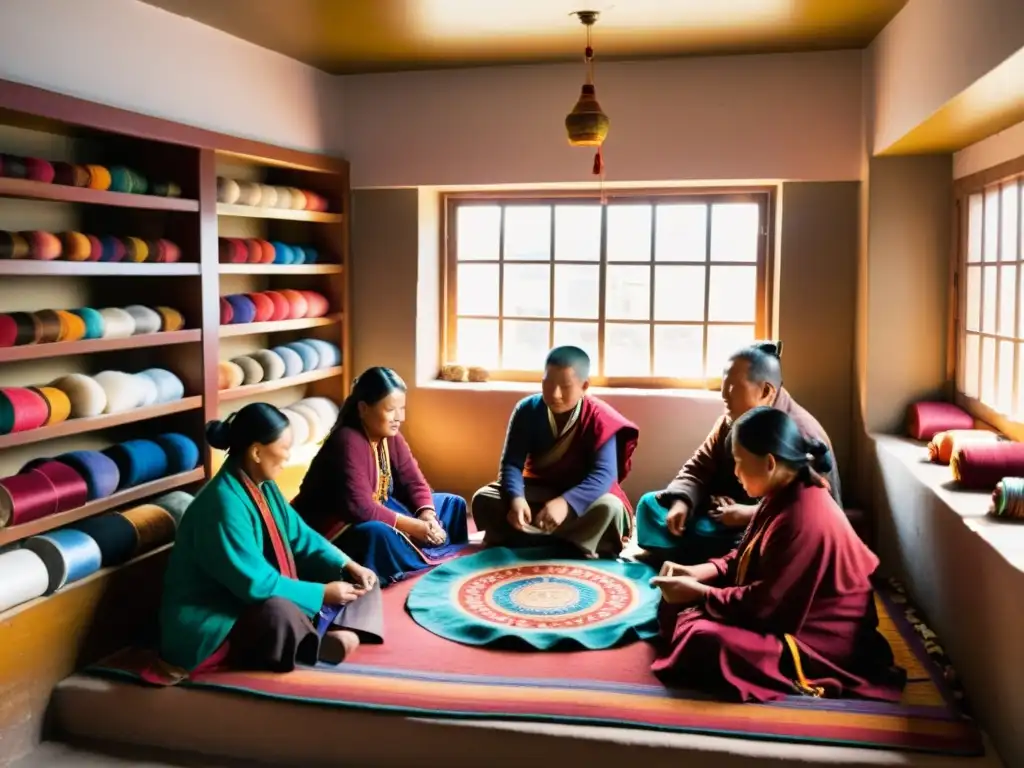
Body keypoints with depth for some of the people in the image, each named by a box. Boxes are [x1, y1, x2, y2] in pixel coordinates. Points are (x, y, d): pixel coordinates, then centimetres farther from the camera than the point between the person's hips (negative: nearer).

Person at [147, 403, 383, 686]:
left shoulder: (263, 486, 2)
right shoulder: (224, 503, -27)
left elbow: (299, 535, 11)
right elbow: (256, 584, -28)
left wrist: (348, 565, -3)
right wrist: (322, 594, -20)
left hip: (249, 600, 10)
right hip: (208, 620, -10)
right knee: (279, 614, -41)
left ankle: (341, 631, -21)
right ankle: (321, 644, -14)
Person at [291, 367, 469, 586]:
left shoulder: (391, 436, 0)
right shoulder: (347, 443, -28)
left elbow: (414, 481, 3)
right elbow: (360, 508, -35)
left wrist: (428, 517, -18)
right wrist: (414, 527, -31)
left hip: (377, 511, 10)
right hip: (335, 527, -10)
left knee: (452, 504, 7)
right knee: (378, 533, -43)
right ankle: (428, 562, -18)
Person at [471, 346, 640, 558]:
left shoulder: (600, 419, -19)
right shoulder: (527, 410, -12)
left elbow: (603, 473, -29)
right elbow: (511, 462, -15)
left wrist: (566, 502, -46)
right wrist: (515, 498, -38)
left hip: (578, 495, -2)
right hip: (537, 490, 2)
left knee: (610, 508, -36)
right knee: (483, 499, -23)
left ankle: (525, 540, -29)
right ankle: (561, 541, -27)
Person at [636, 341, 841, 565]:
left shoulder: (801, 434, -20)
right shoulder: (730, 421, 2)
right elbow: (700, 467, 7)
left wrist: (751, 515, -29)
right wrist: (681, 502, -13)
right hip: (723, 516, 8)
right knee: (651, 504, -2)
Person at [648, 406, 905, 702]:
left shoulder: (802, 520, -30)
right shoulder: (784, 495, 1)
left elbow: (764, 603, -26)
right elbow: (745, 558, 12)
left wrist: (697, 592, -16)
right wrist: (697, 572, -4)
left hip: (820, 638, -9)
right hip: (786, 610, 9)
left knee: (703, 643, -28)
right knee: (678, 603, 5)